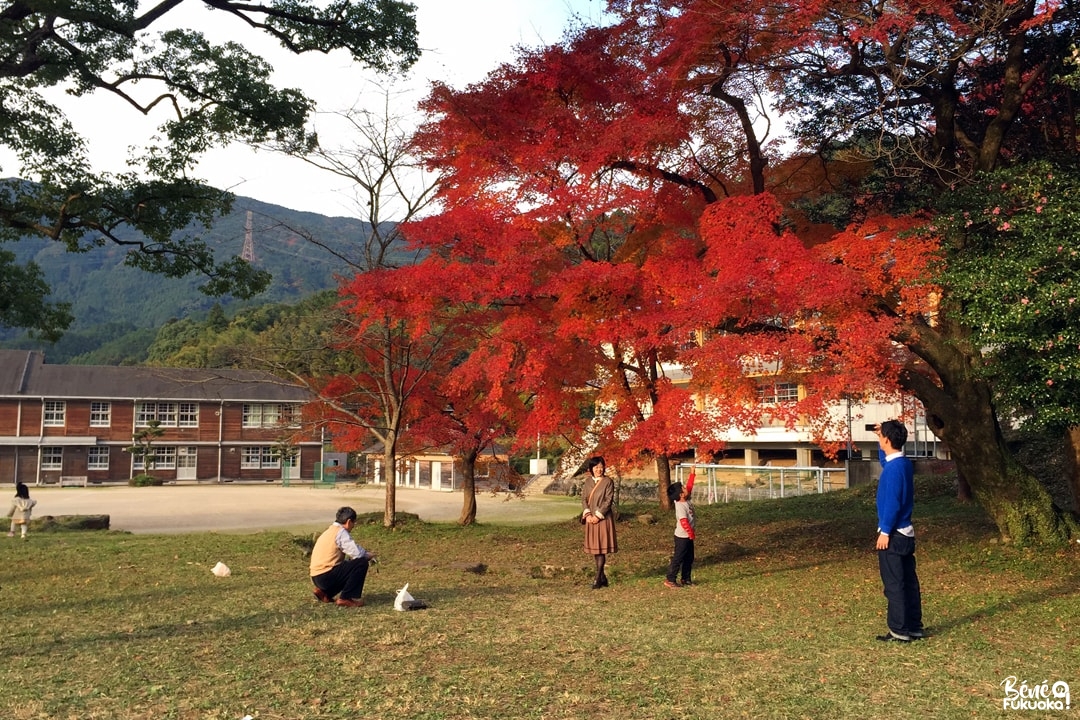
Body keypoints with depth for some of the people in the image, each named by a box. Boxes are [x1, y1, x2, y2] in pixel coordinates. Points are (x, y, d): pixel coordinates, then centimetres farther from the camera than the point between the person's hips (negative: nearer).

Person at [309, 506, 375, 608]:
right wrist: (369, 555, 4)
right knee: (361, 563, -10)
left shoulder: (330, 531, 18)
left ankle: (324, 592, 17)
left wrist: (365, 554, 13)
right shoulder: (341, 532, -12)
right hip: (326, 576, -10)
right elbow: (357, 553, -16)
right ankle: (346, 598, -7)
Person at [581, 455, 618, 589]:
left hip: (603, 519, -5)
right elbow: (584, 498, 6)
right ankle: (602, 577, 19)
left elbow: (608, 501, -11)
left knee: (602, 548, -6)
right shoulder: (588, 481, 9)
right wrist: (587, 514, -8)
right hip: (591, 519, 5)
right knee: (594, 547, 8)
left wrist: (598, 515, -16)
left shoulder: (608, 482, -6)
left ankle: (598, 578, -3)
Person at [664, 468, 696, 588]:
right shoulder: (680, 506, -24)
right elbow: (684, 522, -28)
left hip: (688, 537, 9)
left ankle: (685, 579, 25)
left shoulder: (686, 501, 3)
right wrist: (691, 533, -20)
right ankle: (670, 580, 1)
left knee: (689, 558, 16)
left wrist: (692, 474, 8)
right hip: (682, 537, -9)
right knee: (678, 558, -4)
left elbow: (690, 487, 12)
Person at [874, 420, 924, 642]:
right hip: (906, 533, 9)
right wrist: (880, 439, 22)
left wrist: (885, 532, -18)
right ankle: (914, 627, 20)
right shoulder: (904, 463, 9)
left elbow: (892, 503, -22)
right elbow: (884, 459, 32)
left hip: (893, 535, -9)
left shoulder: (893, 468, -20)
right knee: (908, 582, 13)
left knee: (894, 585, -3)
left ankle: (900, 631, 2)